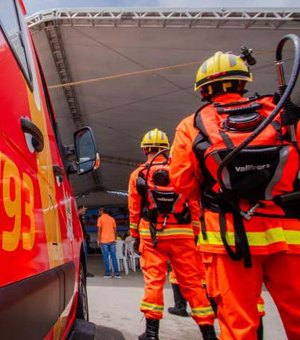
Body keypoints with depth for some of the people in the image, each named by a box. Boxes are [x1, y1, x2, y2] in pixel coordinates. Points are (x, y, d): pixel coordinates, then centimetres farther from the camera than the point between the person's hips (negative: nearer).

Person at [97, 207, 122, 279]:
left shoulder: (100, 219, -1)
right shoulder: (112, 218, 12)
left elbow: (99, 230, -6)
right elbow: (115, 230, 11)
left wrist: (99, 240, -2)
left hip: (104, 241, -3)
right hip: (112, 240, 4)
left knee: (106, 257, 1)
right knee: (114, 257, 4)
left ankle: (107, 274, 0)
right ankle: (117, 273, 1)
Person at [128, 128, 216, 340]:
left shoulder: (139, 174, 5)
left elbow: (134, 210, 5)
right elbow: (194, 205, 4)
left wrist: (135, 236, 14)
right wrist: (196, 233, 10)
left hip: (151, 234, 0)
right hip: (182, 233, 0)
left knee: (153, 280, 3)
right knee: (191, 281, 4)